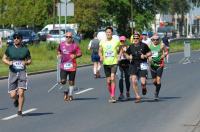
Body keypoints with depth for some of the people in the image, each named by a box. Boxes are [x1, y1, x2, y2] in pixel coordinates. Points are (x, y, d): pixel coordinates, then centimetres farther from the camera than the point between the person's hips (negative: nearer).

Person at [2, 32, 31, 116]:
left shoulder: (25, 49, 4)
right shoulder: (9, 49, 5)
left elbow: (29, 60, 14)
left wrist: (26, 62, -9)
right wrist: (8, 62, -9)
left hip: (22, 72, -1)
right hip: (13, 72, 1)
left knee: (21, 92, -14)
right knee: (13, 95, -3)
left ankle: (20, 110, 1)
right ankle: (16, 99, 34)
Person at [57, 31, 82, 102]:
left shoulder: (75, 45, -1)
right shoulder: (61, 44, 7)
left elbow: (80, 53, 0)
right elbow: (58, 50, 25)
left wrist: (75, 55, -18)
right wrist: (59, 54, 5)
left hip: (72, 66, -1)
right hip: (63, 65, 1)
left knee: (71, 81, 5)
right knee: (63, 81, -11)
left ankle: (70, 94, 20)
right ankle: (66, 91, 15)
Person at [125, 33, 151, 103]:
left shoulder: (143, 45, -1)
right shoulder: (131, 47, 6)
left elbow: (150, 53, 7)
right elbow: (126, 54, 18)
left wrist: (145, 56, -11)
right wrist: (129, 57, -3)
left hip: (142, 65, -2)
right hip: (133, 65, 2)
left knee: (143, 82, -10)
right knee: (133, 81, -13)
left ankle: (144, 88, 29)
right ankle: (137, 96, -1)